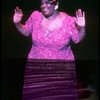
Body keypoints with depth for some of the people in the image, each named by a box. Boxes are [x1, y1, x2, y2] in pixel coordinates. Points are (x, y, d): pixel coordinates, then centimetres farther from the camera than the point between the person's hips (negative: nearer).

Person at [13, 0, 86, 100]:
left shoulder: (68, 20, -9)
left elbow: (78, 39, 0)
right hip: (36, 65, 2)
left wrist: (82, 28, -17)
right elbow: (26, 32, 9)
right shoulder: (36, 16, -4)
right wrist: (17, 23, -7)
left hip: (62, 67, -1)